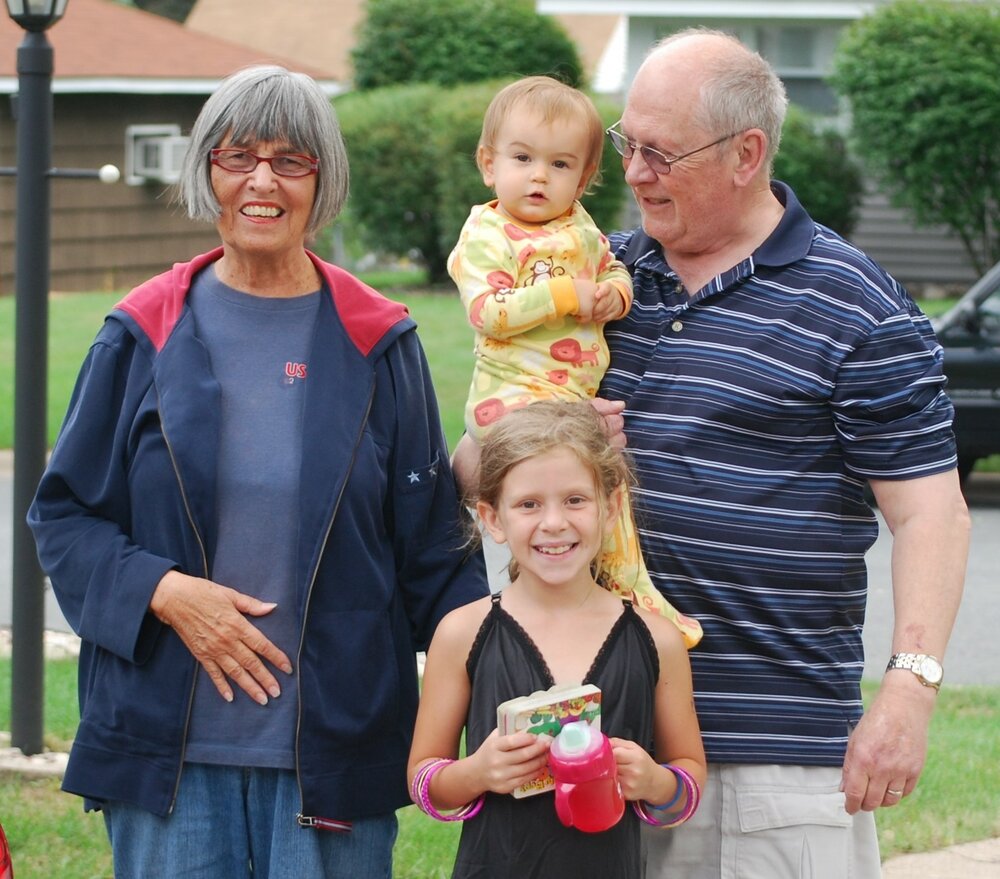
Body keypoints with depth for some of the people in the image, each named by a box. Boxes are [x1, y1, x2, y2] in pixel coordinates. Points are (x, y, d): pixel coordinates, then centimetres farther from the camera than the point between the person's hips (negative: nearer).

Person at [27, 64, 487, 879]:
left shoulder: (376, 345, 5)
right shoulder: (146, 335, 5)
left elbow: (431, 546, 6)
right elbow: (64, 515, 7)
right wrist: (162, 591, -11)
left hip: (334, 748, 0)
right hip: (167, 746, 0)